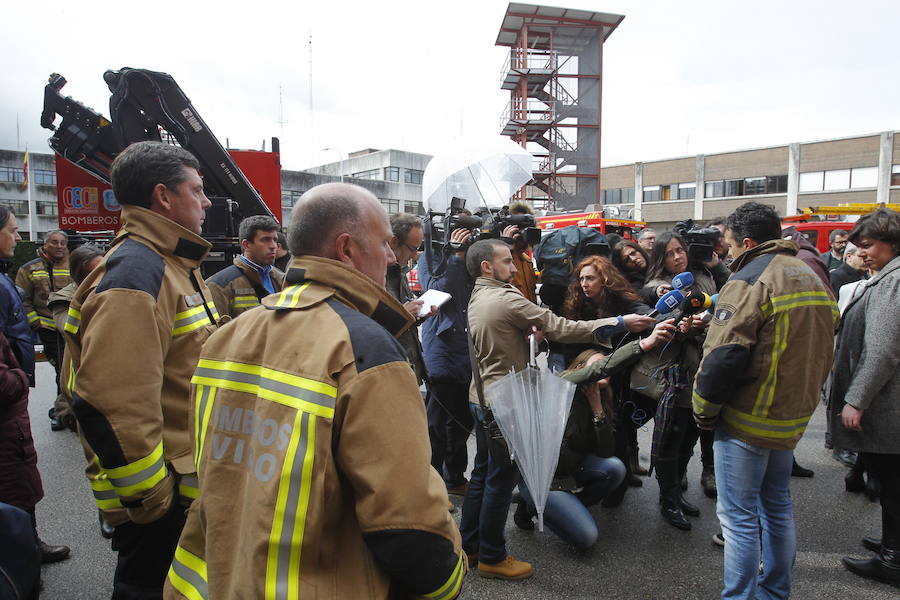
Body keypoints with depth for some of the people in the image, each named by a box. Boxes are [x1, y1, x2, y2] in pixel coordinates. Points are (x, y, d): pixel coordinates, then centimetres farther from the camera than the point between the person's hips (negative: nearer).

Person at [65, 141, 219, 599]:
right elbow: (109, 400, -30)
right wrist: (151, 496, -19)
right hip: (164, 499, -9)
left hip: (191, 485, 10)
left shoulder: (174, 265, 12)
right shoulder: (135, 273, -22)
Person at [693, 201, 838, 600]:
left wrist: (703, 411, -12)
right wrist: (802, 399, 22)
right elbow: (823, 353, 17)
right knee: (777, 506, 22)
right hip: (793, 418, 9)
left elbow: (722, 358, -24)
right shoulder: (813, 280, 10)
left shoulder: (749, 281, -19)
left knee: (739, 516, 2)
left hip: (748, 422, -9)